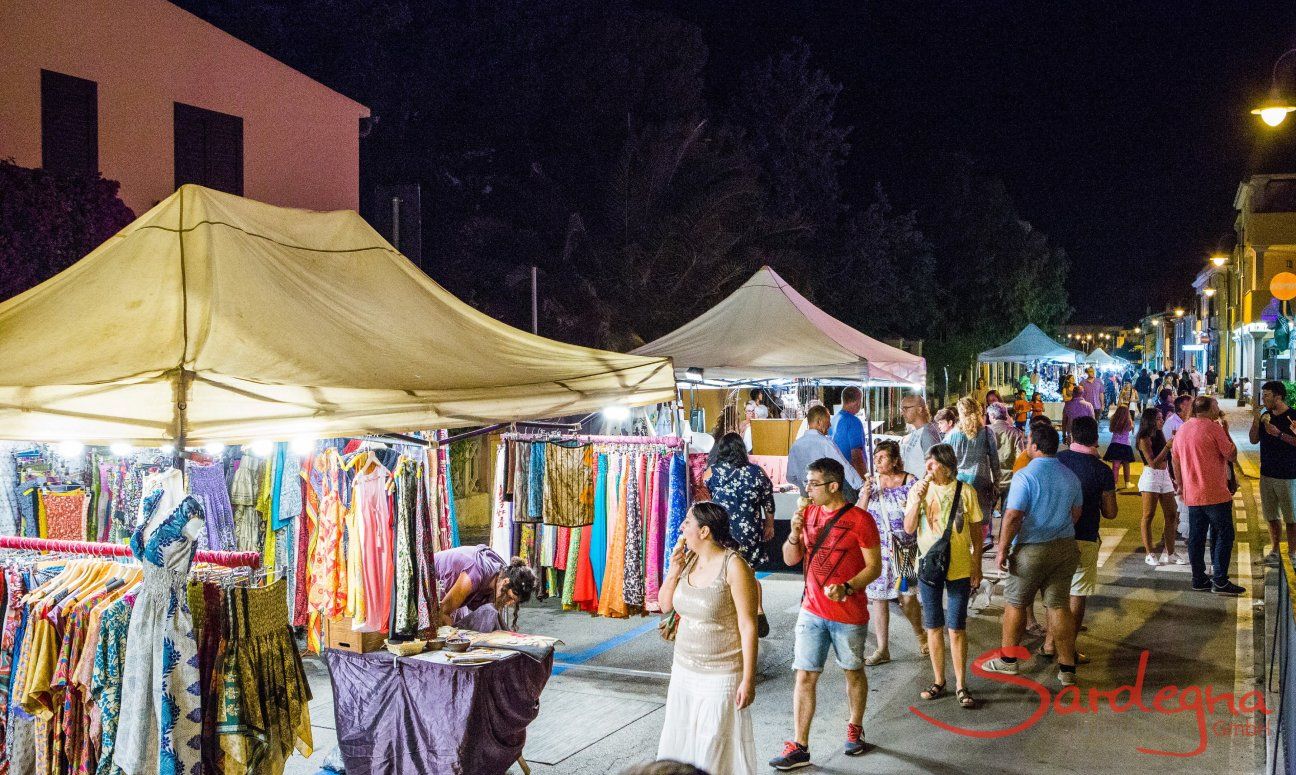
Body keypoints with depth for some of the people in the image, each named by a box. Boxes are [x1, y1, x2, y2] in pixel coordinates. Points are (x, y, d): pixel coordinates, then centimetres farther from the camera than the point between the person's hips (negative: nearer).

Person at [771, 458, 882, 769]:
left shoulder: (860, 520, -13)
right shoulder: (808, 513, 3)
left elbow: (874, 567, -12)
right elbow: (790, 559, 7)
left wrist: (847, 588, -27)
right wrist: (794, 534, -13)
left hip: (849, 615, -4)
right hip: (812, 611, 4)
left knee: (853, 672, 15)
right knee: (805, 676, 0)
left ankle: (855, 729, 38)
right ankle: (799, 748, 5)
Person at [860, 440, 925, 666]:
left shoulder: (909, 482, -5)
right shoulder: (871, 482, 4)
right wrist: (866, 493, -11)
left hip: (903, 549, -2)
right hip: (877, 549, 3)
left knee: (907, 597, 0)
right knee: (878, 597, 3)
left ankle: (919, 633, 31)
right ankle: (882, 650, 12)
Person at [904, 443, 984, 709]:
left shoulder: (965, 492, -7)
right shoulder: (919, 489, -2)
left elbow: (976, 532, 1)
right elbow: (909, 528, -7)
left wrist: (976, 567, 0)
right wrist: (918, 500, -20)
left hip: (959, 569, -2)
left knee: (957, 628, 2)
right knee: (934, 627, 11)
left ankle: (960, 685, 15)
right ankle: (938, 681, 24)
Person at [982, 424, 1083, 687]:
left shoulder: (1025, 476, -15)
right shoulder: (1070, 477, 6)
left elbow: (1013, 517, -18)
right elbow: (1076, 514, 15)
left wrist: (1002, 550, -10)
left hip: (1031, 549, -5)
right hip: (1066, 547, 6)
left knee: (1015, 604, 10)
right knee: (1060, 606, 8)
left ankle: (1008, 660, 21)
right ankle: (1067, 668, 9)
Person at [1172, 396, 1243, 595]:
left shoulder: (1182, 430, 10)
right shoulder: (1214, 428, -12)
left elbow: (1175, 460, 15)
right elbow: (1232, 455, -9)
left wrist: (1181, 485, 22)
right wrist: (1226, 432, 1)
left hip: (1192, 495, 7)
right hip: (1215, 494, -7)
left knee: (1196, 537, 9)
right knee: (1224, 535, 0)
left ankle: (1199, 579, 13)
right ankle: (1220, 581, -3)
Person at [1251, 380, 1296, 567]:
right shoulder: (1266, 416, 8)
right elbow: (1254, 440, 8)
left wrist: (1278, 433, -23)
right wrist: (1257, 419, -3)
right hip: (1267, 473, 6)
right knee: (1271, 515, 13)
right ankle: (1274, 550, 22)